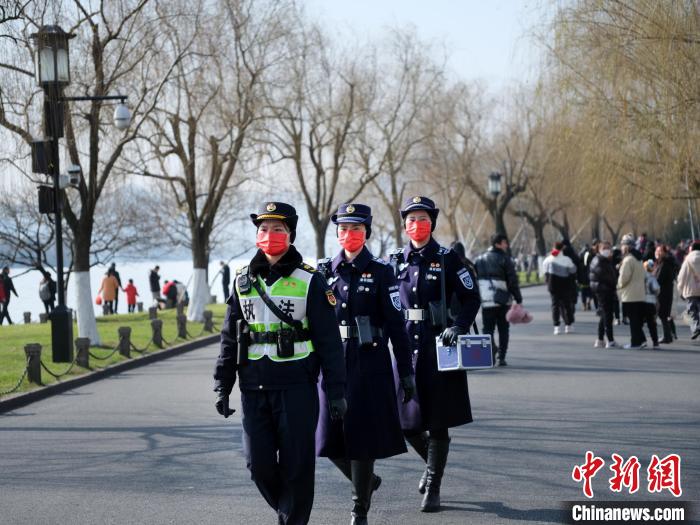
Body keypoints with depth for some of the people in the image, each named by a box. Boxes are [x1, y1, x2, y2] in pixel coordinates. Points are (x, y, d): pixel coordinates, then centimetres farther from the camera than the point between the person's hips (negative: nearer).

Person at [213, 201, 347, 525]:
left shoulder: (309, 281, -2)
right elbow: (229, 337, 14)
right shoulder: (244, 280, 9)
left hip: (297, 386, -3)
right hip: (254, 387, 4)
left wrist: (336, 391, -6)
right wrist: (223, 386, 9)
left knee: (296, 462, -1)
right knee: (258, 462, 3)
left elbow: (329, 340, -3)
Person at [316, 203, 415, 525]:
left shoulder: (380, 272, -2)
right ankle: (367, 482, 30)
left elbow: (396, 326, -3)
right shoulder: (325, 271, 7)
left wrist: (406, 373, -5)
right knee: (330, 439, 2)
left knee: (363, 438, -3)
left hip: (370, 364, -3)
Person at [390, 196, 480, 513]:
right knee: (406, 422, 1)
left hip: (438, 347, -3)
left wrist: (459, 327, -15)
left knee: (438, 422, -1)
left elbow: (471, 298, -1)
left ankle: (433, 488, 9)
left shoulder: (447, 260, 0)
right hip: (404, 346, 3)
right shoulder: (395, 261, 8)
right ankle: (432, 463, 30)